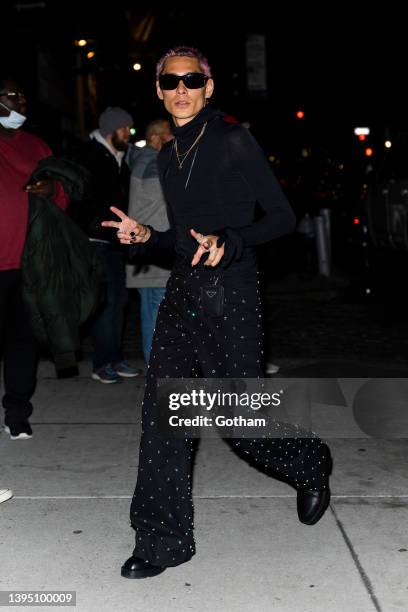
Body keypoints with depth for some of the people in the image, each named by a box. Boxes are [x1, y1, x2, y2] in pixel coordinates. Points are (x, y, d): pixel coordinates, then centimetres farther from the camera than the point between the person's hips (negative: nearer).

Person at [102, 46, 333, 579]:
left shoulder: (234, 141, -6)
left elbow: (283, 216, -7)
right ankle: (164, 540, 11)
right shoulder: (168, 155, 14)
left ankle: (311, 466, 34)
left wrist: (229, 243, -21)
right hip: (182, 293, 6)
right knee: (161, 413, 0)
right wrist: (146, 235, 4)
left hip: (232, 294, -6)